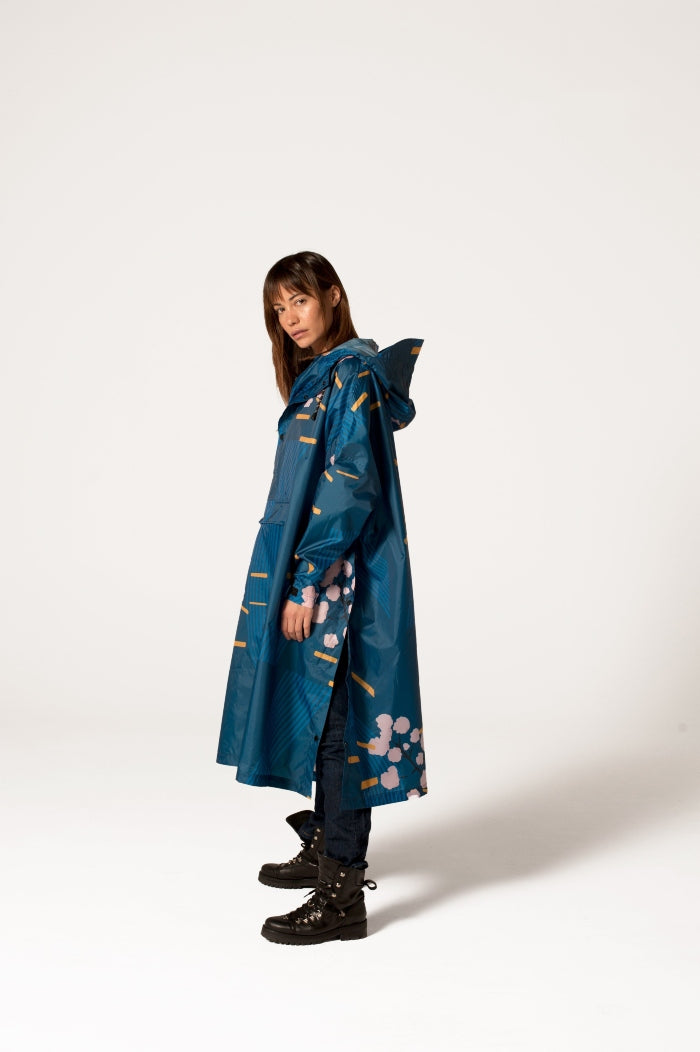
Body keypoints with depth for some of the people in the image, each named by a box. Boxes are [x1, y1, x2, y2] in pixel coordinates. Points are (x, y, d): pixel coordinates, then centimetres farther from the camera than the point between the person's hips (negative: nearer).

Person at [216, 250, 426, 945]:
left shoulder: (351, 375, -13)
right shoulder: (320, 377, 16)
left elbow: (351, 489, -20)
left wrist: (307, 583, -21)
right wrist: (301, 578, 16)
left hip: (338, 574, -10)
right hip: (312, 570, 10)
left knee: (337, 718, -6)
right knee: (318, 712, 16)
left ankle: (342, 896, 1)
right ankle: (327, 848, 30)